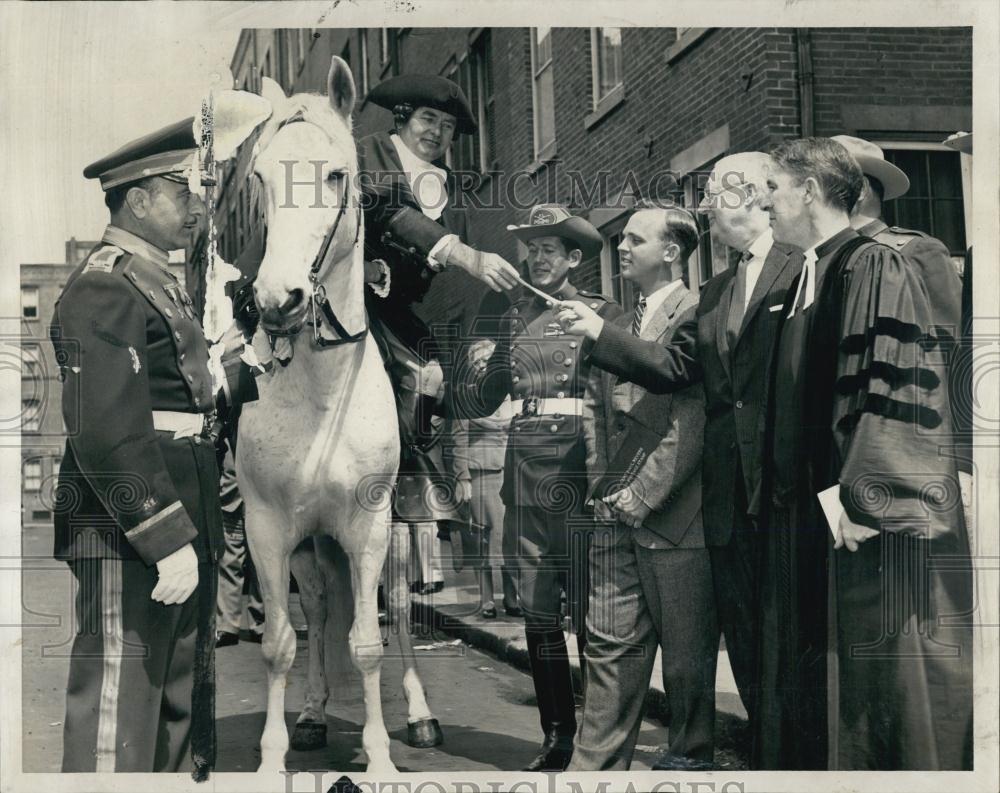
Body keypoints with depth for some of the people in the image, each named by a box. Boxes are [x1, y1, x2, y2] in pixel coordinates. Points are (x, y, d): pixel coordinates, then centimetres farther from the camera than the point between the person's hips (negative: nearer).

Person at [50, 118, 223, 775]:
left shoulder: (163, 285, 18)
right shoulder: (104, 288, -12)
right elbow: (107, 432, -22)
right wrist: (168, 540, -23)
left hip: (184, 528, 10)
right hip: (133, 536, -10)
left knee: (184, 709, 17)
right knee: (121, 709, -3)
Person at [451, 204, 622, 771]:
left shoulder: (603, 312, 1)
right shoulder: (517, 317, 14)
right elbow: (488, 395, 13)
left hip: (580, 472, -5)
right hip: (527, 474, 5)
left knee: (591, 610, 1)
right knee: (537, 611, 8)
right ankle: (556, 735, 20)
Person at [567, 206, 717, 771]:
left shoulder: (698, 317, -7)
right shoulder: (617, 327, 17)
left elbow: (691, 421, -14)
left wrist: (642, 494, -12)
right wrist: (603, 487, 6)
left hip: (673, 514, -6)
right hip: (617, 515, 7)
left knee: (686, 652, 6)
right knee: (610, 645, 8)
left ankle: (690, 755, 23)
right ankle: (596, 766, 14)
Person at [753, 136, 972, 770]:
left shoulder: (873, 267, -9)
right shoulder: (806, 283, 17)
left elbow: (899, 385, -19)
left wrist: (859, 497, -22)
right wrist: (781, 492, 17)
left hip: (867, 526, -9)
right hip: (810, 520, 9)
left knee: (885, 678, -2)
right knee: (816, 688, 12)